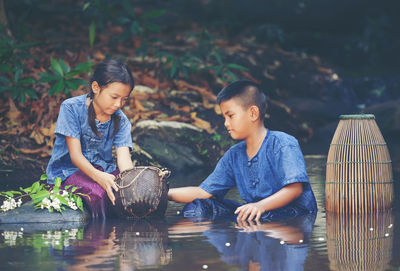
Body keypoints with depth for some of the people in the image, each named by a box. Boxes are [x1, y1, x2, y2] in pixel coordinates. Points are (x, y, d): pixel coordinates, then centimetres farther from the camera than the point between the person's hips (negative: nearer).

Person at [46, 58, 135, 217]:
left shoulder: (121, 120, 3)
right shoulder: (71, 108, -11)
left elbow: (124, 156, -11)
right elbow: (75, 155, -18)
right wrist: (99, 177, -38)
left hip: (103, 170, 5)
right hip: (68, 171, -5)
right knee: (97, 193, -38)